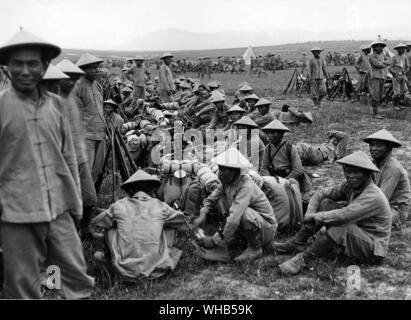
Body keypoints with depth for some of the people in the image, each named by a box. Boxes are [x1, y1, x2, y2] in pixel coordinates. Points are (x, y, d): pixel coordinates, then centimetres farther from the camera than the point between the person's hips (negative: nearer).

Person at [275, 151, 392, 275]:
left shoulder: (374, 196, -27)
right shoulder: (349, 186, -2)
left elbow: (343, 215, -37)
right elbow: (320, 195, 3)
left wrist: (315, 217, -25)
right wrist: (310, 215, -15)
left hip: (372, 249, -8)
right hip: (355, 236, 8)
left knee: (340, 224, -36)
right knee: (326, 203, -4)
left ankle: (304, 259, -25)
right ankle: (297, 243, -5)